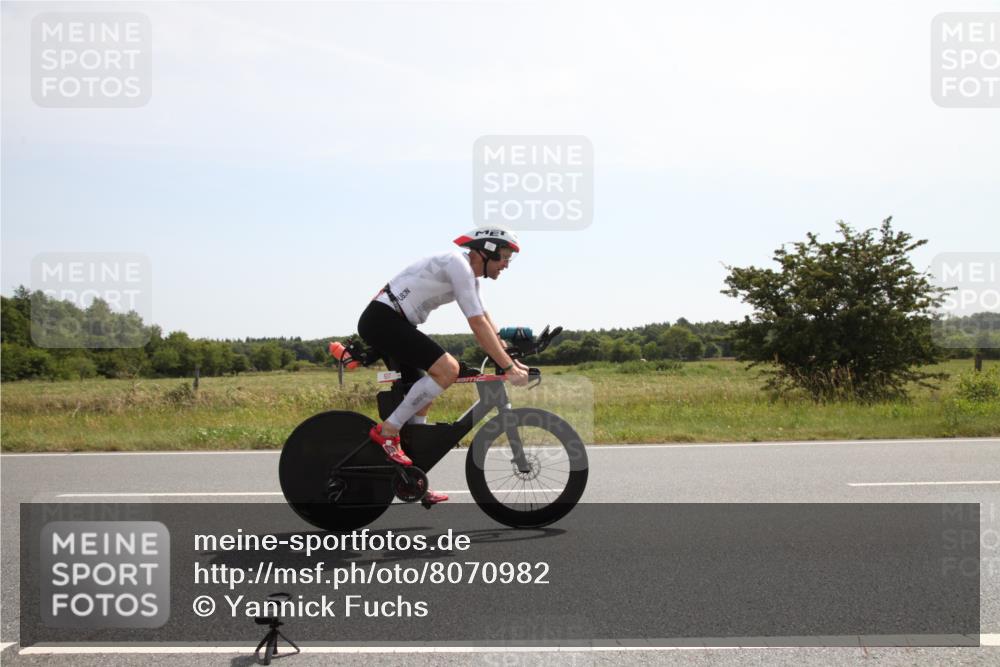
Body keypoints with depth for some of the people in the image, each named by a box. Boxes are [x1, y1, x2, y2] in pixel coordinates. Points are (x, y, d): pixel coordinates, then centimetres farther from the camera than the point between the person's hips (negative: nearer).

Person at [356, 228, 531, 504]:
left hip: (382, 323, 11)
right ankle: (387, 431, -12)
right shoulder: (459, 265, -16)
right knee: (447, 368, -22)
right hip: (383, 319, -11)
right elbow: (479, 326, -20)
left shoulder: (468, 272, 15)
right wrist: (509, 368, -18)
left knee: (423, 396, 12)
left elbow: (486, 320, 21)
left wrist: (512, 360, 18)